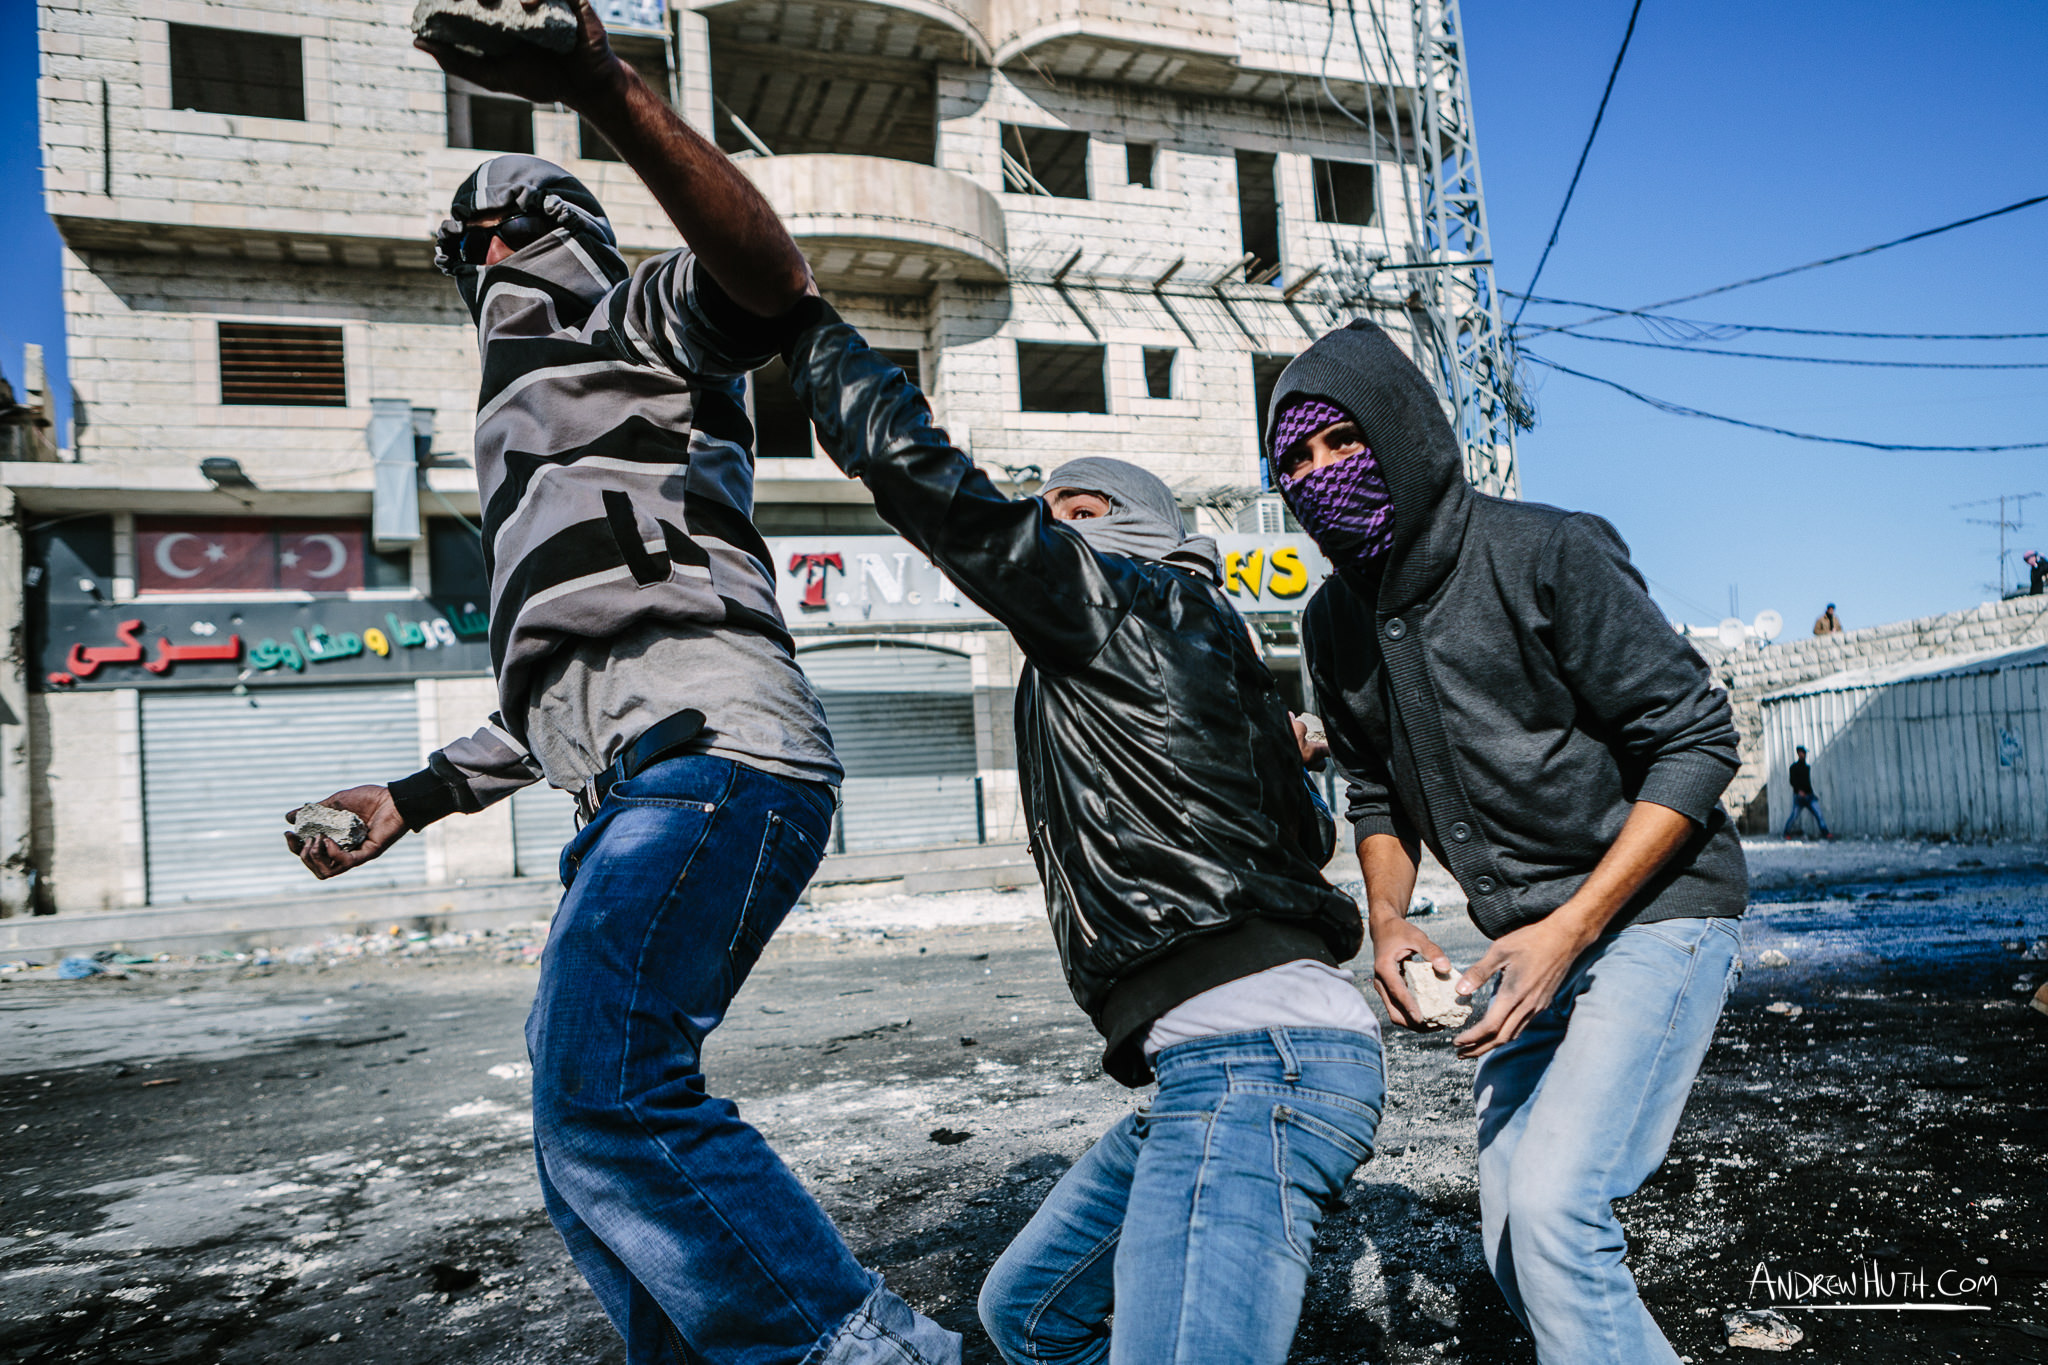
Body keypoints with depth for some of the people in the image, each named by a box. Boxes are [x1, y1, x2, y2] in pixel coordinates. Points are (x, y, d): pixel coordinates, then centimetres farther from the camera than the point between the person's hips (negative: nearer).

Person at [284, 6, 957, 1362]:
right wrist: (411, 799, 34)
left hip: (707, 748, -10)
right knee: (591, 1153, 10)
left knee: (604, 1101, -26)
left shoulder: (641, 314, 16)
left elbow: (771, 275, -13)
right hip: (647, 792, 10)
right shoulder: (525, 438, 39)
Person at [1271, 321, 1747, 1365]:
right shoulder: (1335, 624, 2)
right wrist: (1388, 921, -5)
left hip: (1653, 909, -6)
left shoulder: (1549, 555, -18)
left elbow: (1695, 740, -16)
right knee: (1512, 1241, 9)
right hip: (1531, 943, 7)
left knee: (1556, 1208, -19)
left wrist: (1570, 928, -22)